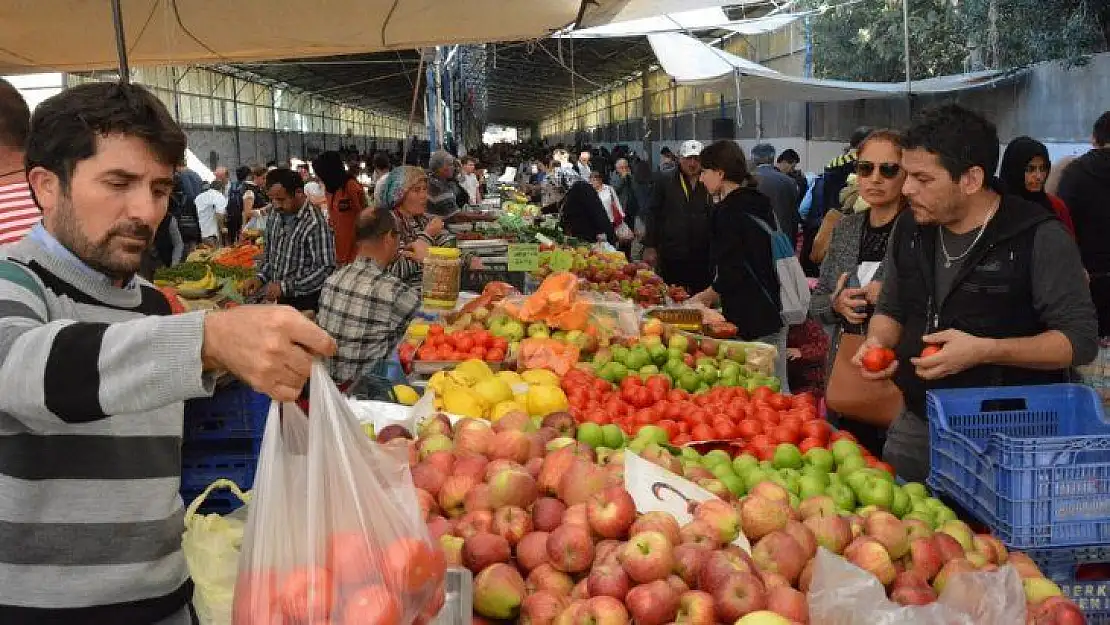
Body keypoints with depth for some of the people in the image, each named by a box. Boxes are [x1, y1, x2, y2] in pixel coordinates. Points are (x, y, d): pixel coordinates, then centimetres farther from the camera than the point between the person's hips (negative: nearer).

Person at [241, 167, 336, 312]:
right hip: (280, 300, 7)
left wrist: (285, 287, -26)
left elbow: (326, 269, -26)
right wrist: (261, 277, -1)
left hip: (306, 305, -7)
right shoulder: (274, 216, 2)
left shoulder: (316, 224, -23)